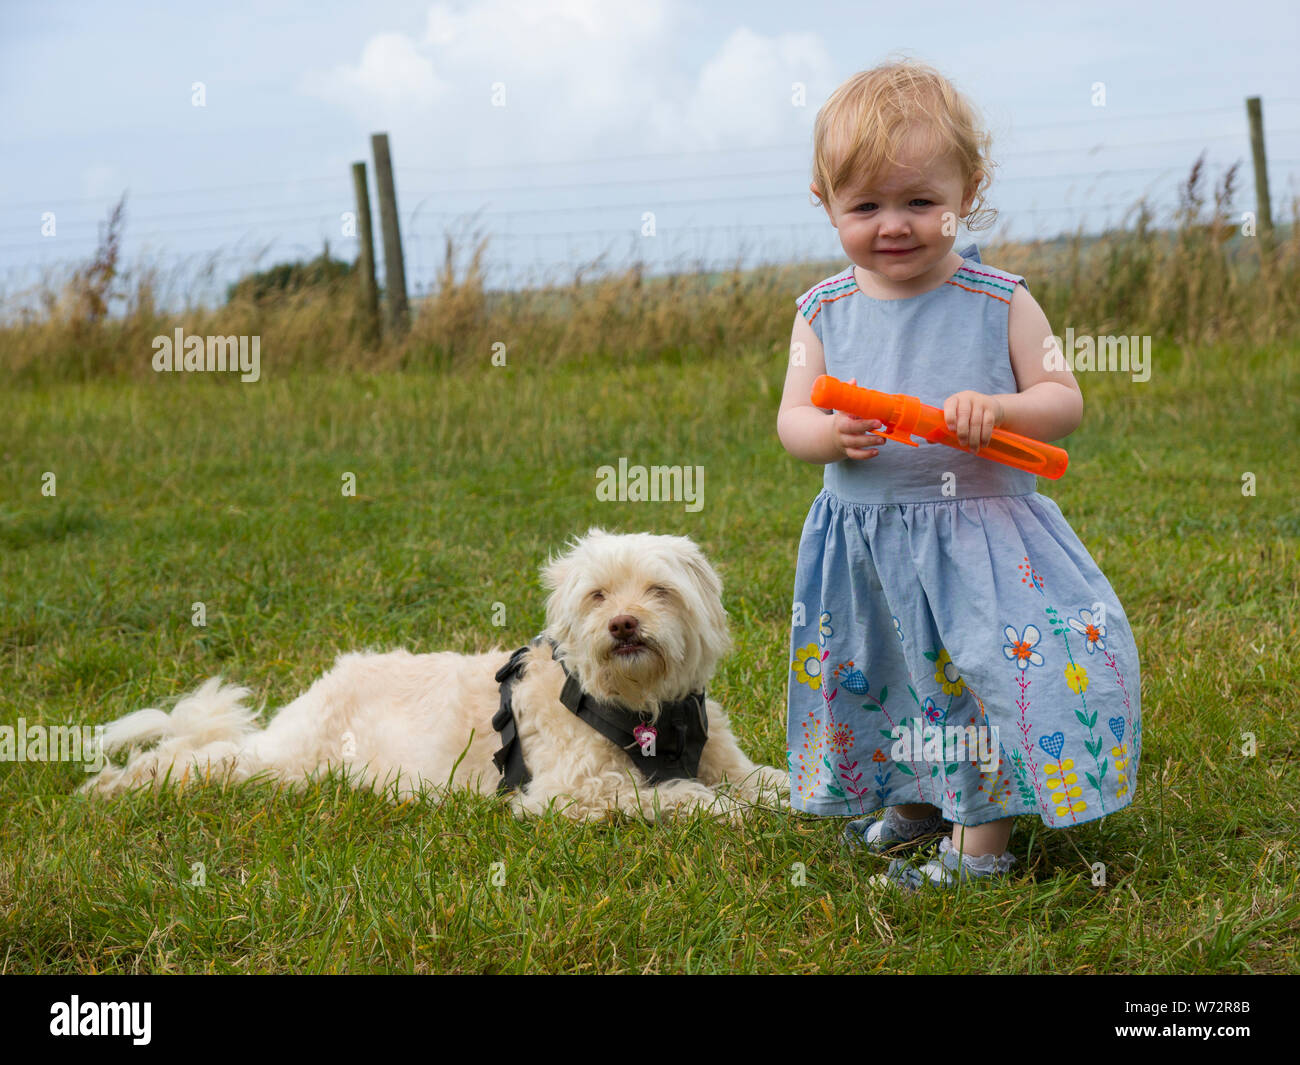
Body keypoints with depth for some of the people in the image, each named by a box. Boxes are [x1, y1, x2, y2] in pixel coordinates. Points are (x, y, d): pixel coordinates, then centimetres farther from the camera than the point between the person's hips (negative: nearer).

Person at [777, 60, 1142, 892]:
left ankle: (984, 838, 9)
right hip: (864, 540, 3)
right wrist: (831, 433, -21)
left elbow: (1065, 401, -4)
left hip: (982, 534, -3)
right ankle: (914, 802, 39)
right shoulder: (825, 312, 2)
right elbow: (791, 419, 2)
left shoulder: (1000, 303, -6)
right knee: (878, 686, 15)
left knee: (991, 673, -9)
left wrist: (999, 409, -25)